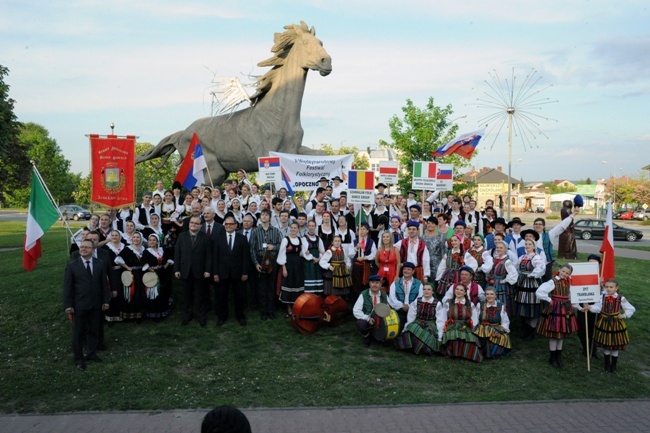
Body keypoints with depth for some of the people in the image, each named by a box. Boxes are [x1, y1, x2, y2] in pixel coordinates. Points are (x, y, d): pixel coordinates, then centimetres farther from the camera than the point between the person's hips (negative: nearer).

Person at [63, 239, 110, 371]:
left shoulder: (100, 264, 3)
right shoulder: (72, 265, -5)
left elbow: (104, 283, 6)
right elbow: (67, 286, -6)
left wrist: (106, 300, 3)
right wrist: (68, 305, -10)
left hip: (96, 304, 3)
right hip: (79, 305, -3)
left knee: (94, 330, 12)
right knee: (78, 332, 5)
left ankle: (91, 353, 29)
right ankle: (79, 358, 16)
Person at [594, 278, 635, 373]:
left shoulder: (621, 299, -10)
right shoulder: (602, 297, -8)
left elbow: (631, 309, 1)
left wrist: (624, 315, -9)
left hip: (616, 324, -1)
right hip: (604, 323, 1)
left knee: (615, 345, 9)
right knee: (606, 346, 11)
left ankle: (614, 365, 27)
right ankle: (607, 364, 28)